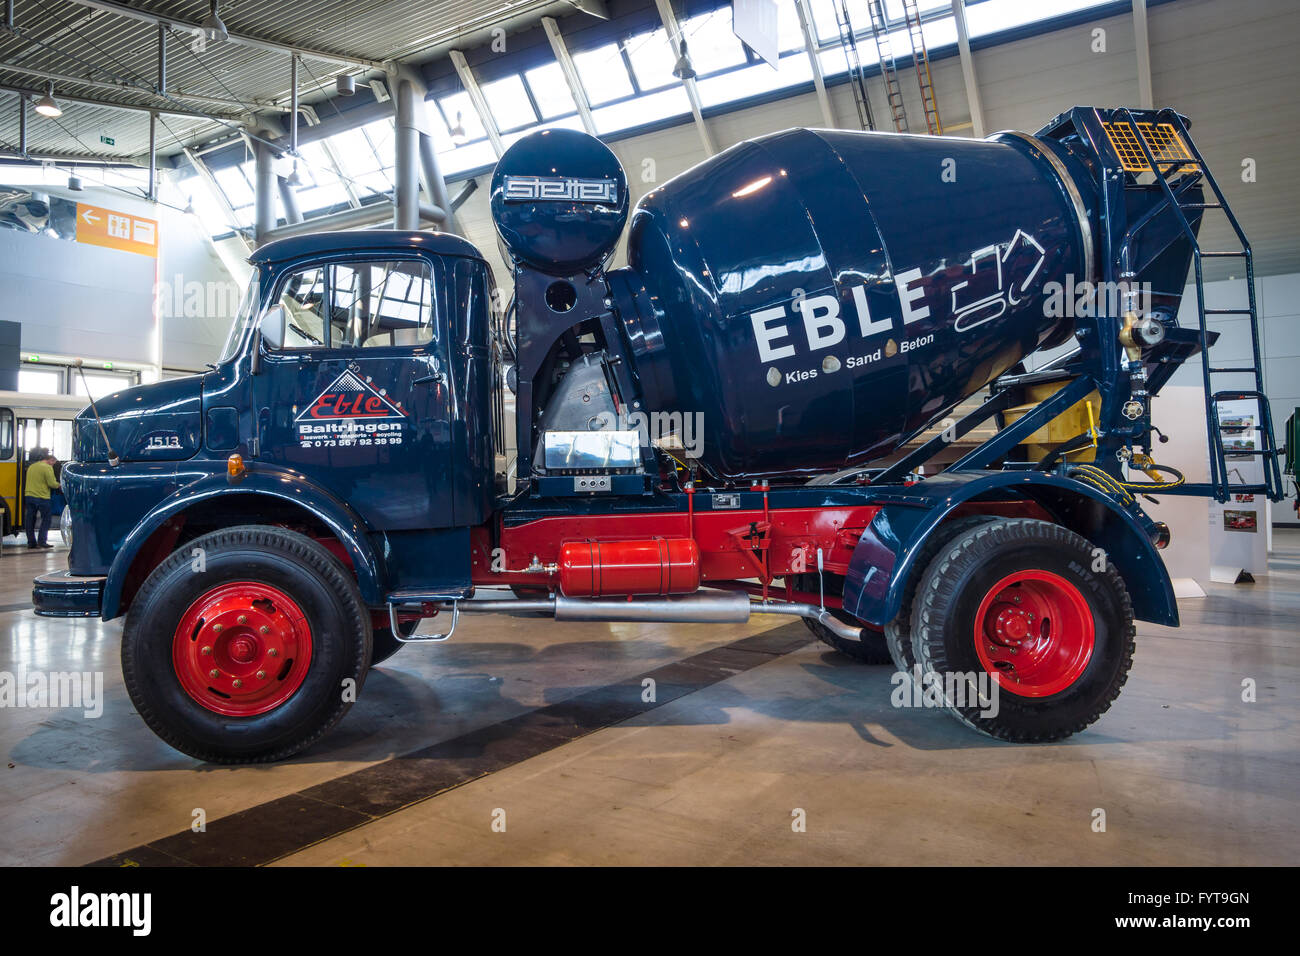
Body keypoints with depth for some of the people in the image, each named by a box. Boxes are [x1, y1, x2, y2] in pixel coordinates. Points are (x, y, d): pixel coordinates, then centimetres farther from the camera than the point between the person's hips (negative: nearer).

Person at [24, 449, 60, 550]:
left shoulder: (31, 467, 16)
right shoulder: (47, 467, -10)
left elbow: (32, 481, 24)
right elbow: (52, 483, -15)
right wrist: (59, 486, 4)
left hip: (29, 496, 7)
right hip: (42, 498, -7)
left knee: (30, 521, 9)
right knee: (46, 519, 3)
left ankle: (31, 543, 11)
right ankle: (41, 541, -2)